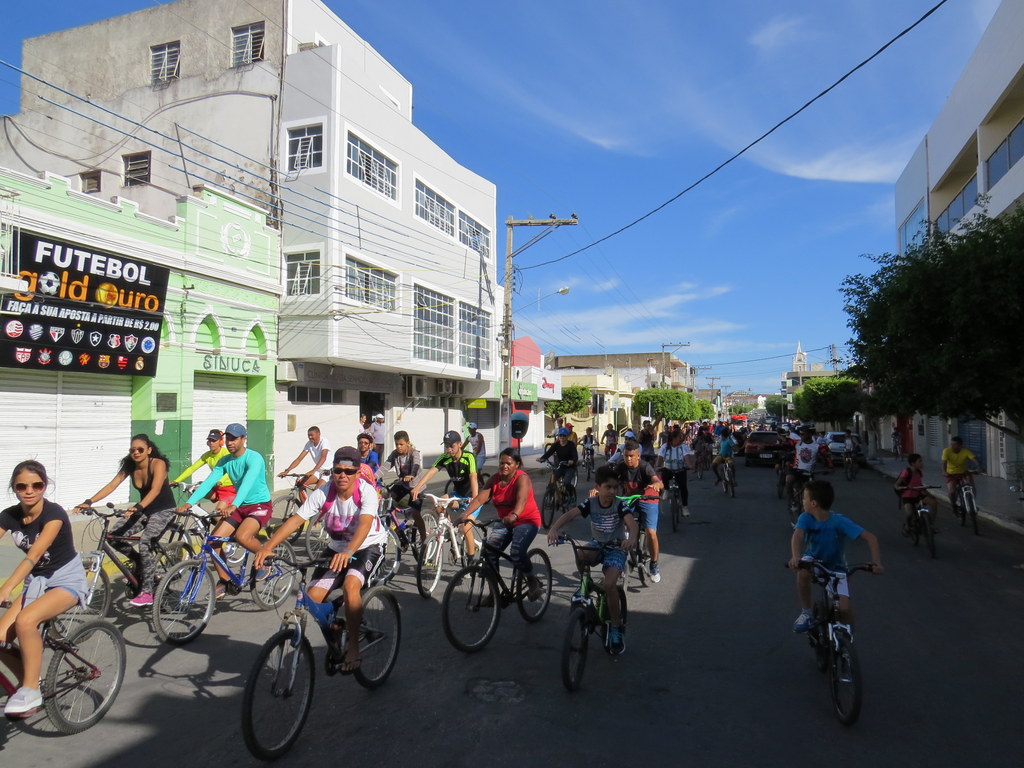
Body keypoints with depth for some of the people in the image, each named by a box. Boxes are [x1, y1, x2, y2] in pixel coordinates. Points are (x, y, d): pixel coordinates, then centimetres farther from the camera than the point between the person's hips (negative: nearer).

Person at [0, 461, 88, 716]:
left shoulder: (54, 513, -20)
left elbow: (34, 555, -32)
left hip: (67, 580, -6)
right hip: (36, 581, 6)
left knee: (25, 620, -31)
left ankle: (31, 690, -14)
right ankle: (29, 685, 11)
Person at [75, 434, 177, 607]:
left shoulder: (158, 464, -20)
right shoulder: (129, 466, -2)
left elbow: (155, 489, -33)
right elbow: (111, 485, -9)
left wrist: (137, 507, -48)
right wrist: (88, 502, -23)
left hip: (164, 510, -7)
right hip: (144, 510, 7)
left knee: (145, 542, -27)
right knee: (115, 536, -10)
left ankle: (146, 593, -19)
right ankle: (142, 563, 14)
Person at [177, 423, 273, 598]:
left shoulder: (254, 458, -18)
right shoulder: (224, 461, 3)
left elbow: (248, 482, -34)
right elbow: (208, 482, -7)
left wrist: (233, 506, -47)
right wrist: (189, 503, -21)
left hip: (260, 505, -7)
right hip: (240, 507, 7)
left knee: (242, 536, -32)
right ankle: (224, 581, 10)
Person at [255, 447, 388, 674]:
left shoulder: (367, 491, -23)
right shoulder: (323, 493, -14)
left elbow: (365, 523, -39)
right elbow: (296, 519, -21)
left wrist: (348, 552, -56)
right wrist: (268, 546, -34)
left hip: (368, 547, -4)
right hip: (336, 549, 4)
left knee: (350, 585, -31)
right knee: (313, 596, -12)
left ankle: (353, 646, -14)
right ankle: (335, 633, 17)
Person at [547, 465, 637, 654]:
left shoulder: (619, 505, -16)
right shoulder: (590, 503, -11)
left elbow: (632, 523, -33)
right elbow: (569, 515, -25)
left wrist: (631, 538, -56)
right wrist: (554, 528, -45)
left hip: (616, 548, -3)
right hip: (597, 544, 3)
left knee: (609, 585, -23)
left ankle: (617, 629, -3)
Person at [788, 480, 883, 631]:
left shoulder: (839, 521, -25)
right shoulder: (805, 518, -21)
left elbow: (870, 537, -29)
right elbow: (797, 535, -39)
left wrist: (877, 562, -45)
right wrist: (796, 556, -60)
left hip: (835, 567, -1)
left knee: (844, 608, -19)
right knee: (803, 571, -35)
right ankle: (806, 613, -13)